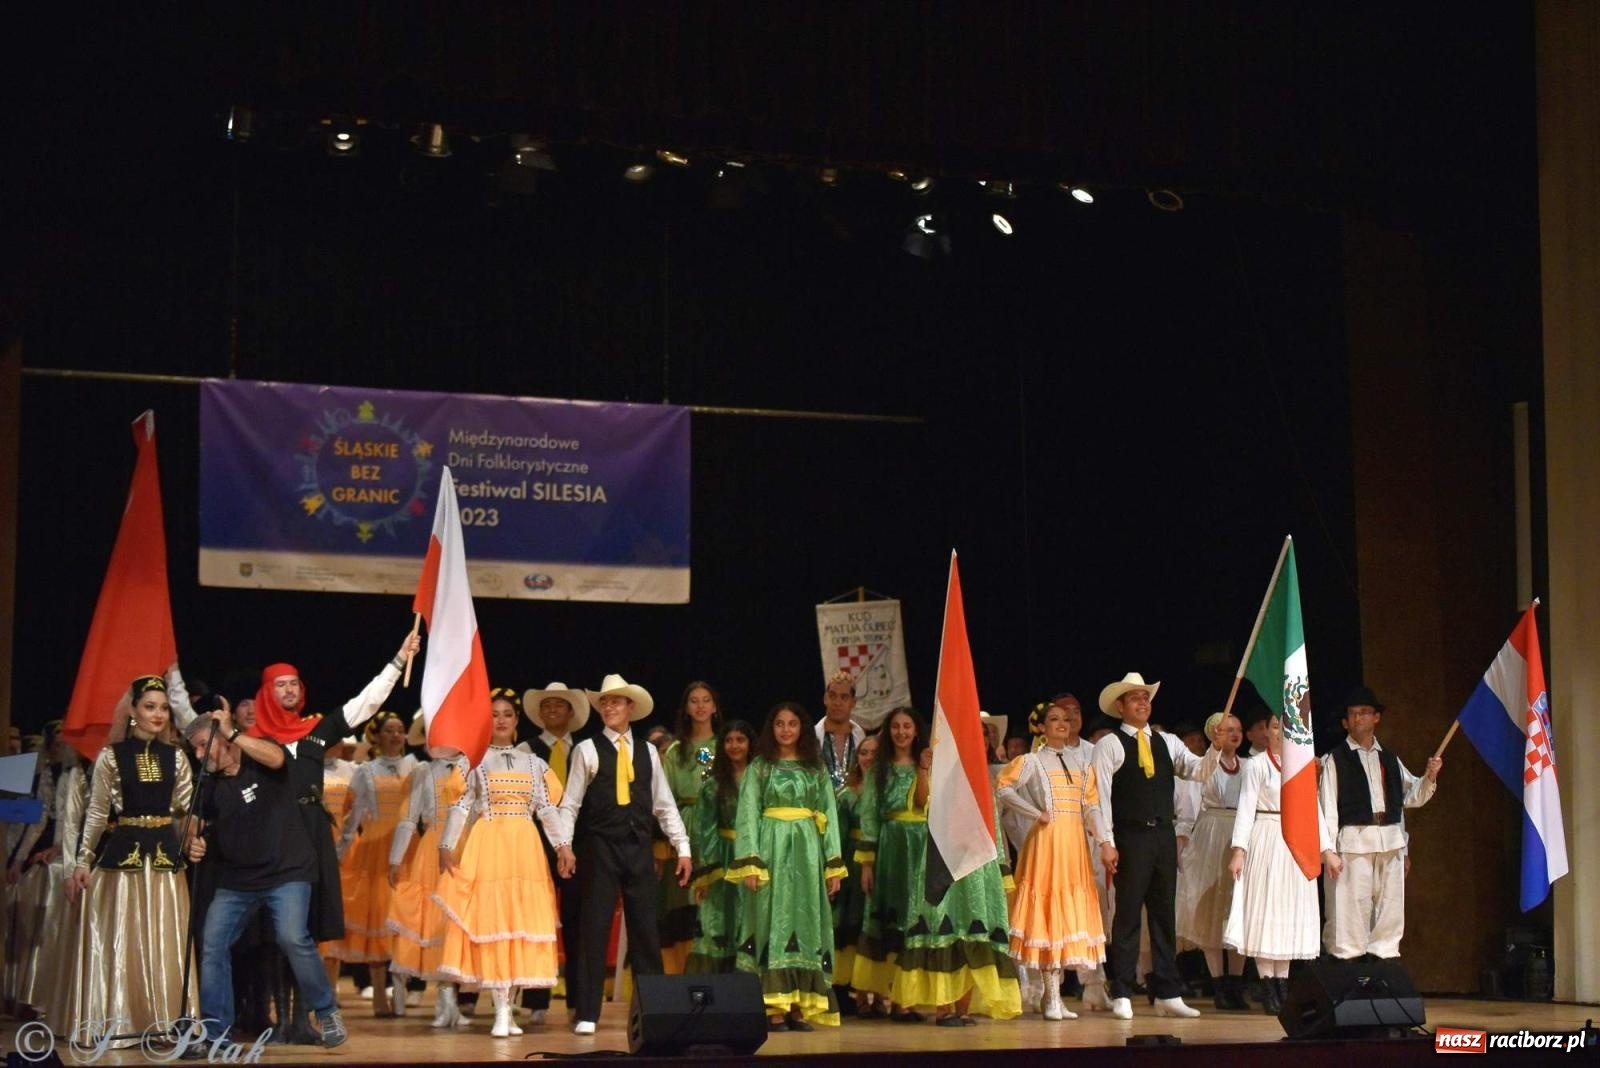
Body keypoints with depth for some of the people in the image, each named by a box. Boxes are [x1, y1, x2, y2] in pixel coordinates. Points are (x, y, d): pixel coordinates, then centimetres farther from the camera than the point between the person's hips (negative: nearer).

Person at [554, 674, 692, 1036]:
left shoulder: (648, 752, 11)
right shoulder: (587, 750, 2)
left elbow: (664, 805, 12)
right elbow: (570, 803, -2)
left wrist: (682, 847, 6)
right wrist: (564, 845, -14)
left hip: (639, 848, 3)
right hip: (600, 847, -3)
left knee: (645, 928, 4)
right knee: (595, 928, -3)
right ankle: (587, 1014, -1)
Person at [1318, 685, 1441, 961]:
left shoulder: (1389, 759, 17)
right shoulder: (1335, 759, 0)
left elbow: (1412, 796, 22)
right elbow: (1327, 805, -6)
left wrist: (1429, 776, 3)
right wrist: (1328, 850, -13)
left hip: (1390, 841, 5)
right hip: (1353, 841, -5)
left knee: (1390, 907, 7)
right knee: (1352, 906, -7)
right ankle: (1348, 958, -2)